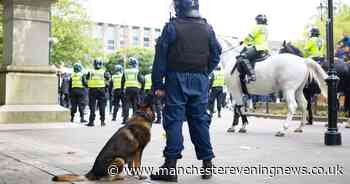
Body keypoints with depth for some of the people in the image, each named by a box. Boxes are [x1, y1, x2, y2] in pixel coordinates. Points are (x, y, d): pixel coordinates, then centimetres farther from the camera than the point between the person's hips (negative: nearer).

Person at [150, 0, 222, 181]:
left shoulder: (172, 26, -6)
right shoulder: (207, 28, 8)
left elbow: (160, 56, -8)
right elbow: (216, 55, 9)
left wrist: (158, 84, -4)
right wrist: (204, 73, 15)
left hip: (177, 78, -4)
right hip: (200, 80, 4)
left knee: (174, 120, -1)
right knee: (200, 120, 10)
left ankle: (171, 166, -2)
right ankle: (207, 163, 16)